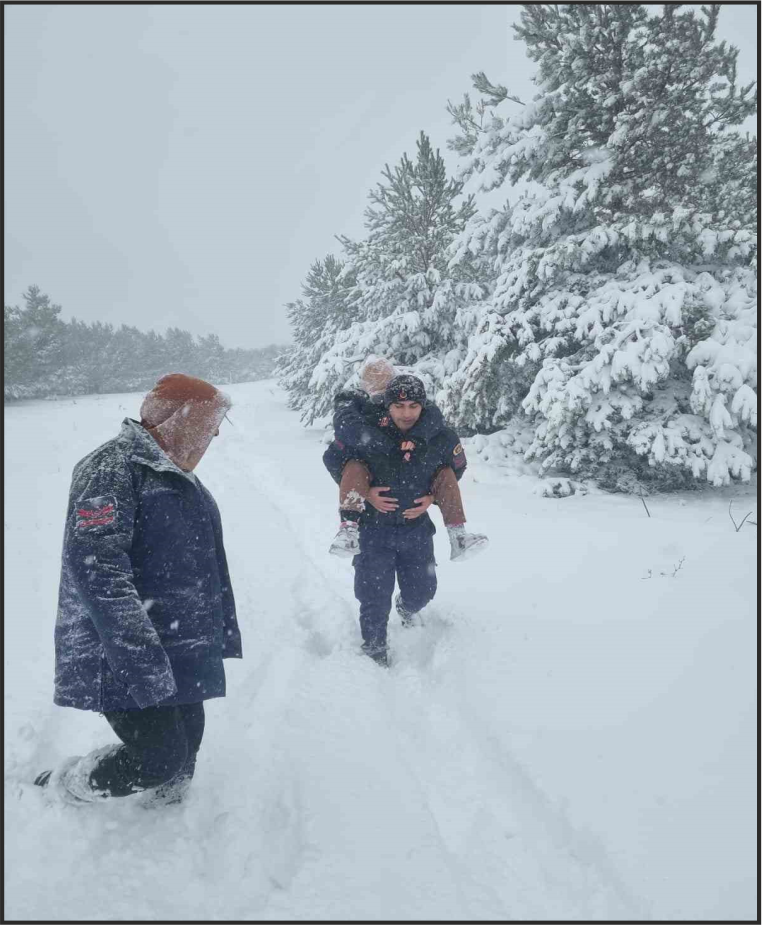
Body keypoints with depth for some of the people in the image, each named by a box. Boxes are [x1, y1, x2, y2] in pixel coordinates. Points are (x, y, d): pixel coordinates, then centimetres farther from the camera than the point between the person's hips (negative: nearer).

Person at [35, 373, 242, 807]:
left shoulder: (180, 475, 16)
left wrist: (225, 631, 24)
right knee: (160, 757, -10)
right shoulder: (113, 467, -15)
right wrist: (138, 653, -31)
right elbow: (96, 564, -26)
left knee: (186, 745, 13)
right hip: (124, 657, -9)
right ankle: (55, 791, 14)